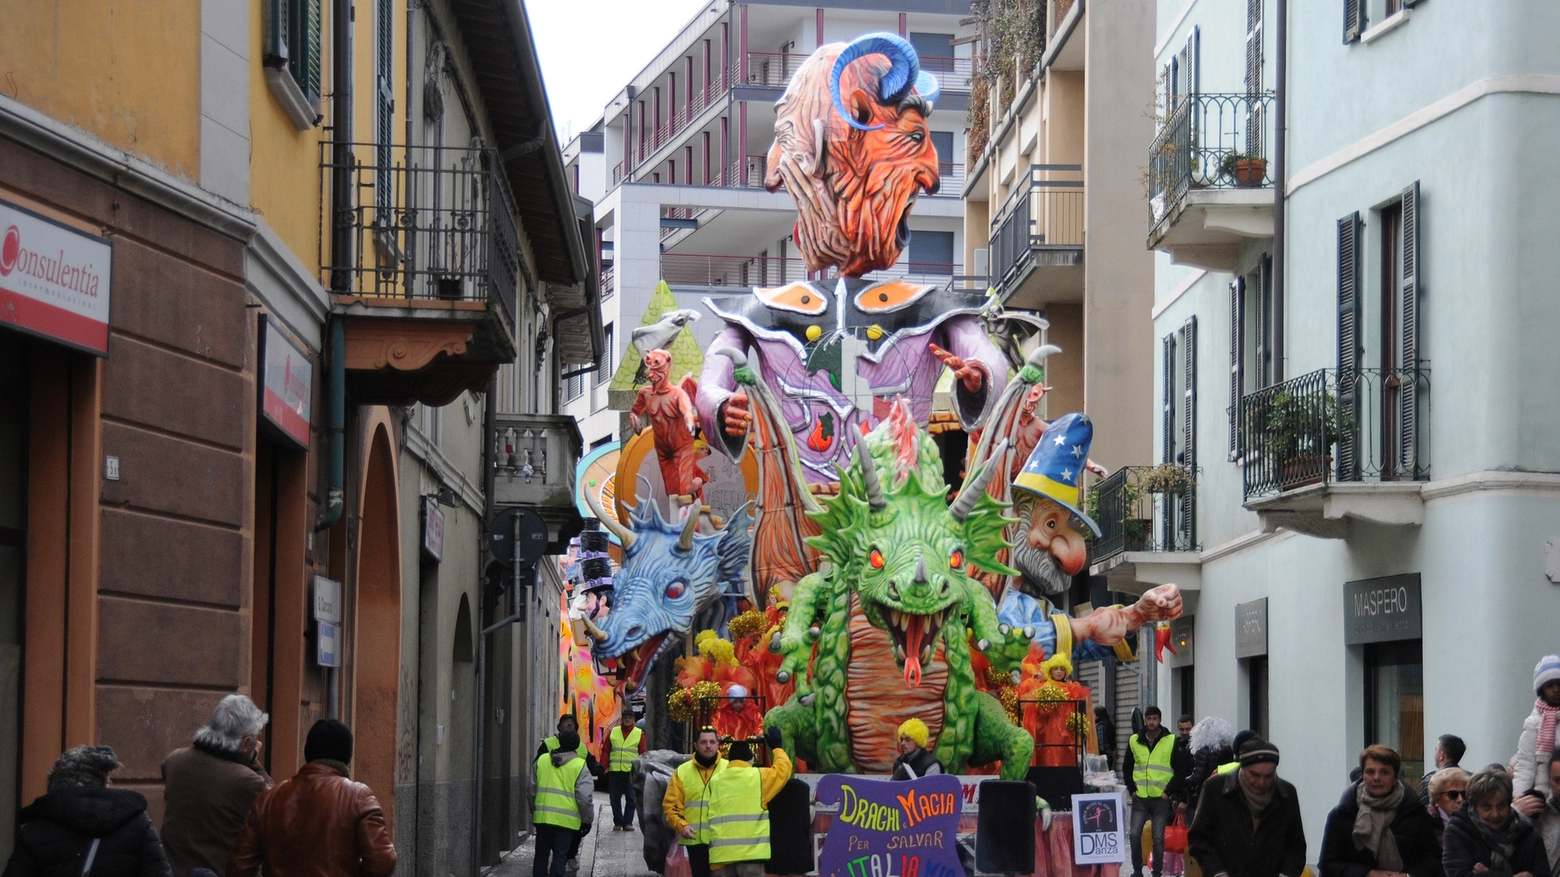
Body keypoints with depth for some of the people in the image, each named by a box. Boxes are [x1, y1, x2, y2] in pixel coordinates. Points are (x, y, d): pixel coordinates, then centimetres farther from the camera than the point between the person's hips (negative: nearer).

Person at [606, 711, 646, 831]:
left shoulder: (639, 734, 5)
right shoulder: (613, 732, 9)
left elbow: (643, 753, 4)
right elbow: (606, 750, 8)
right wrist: (605, 767, 0)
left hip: (631, 771, -1)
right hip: (614, 771, 1)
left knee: (631, 798, -1)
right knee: (615, 798, 4)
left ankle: (628, 822, 5)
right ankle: (617, 822, 13)